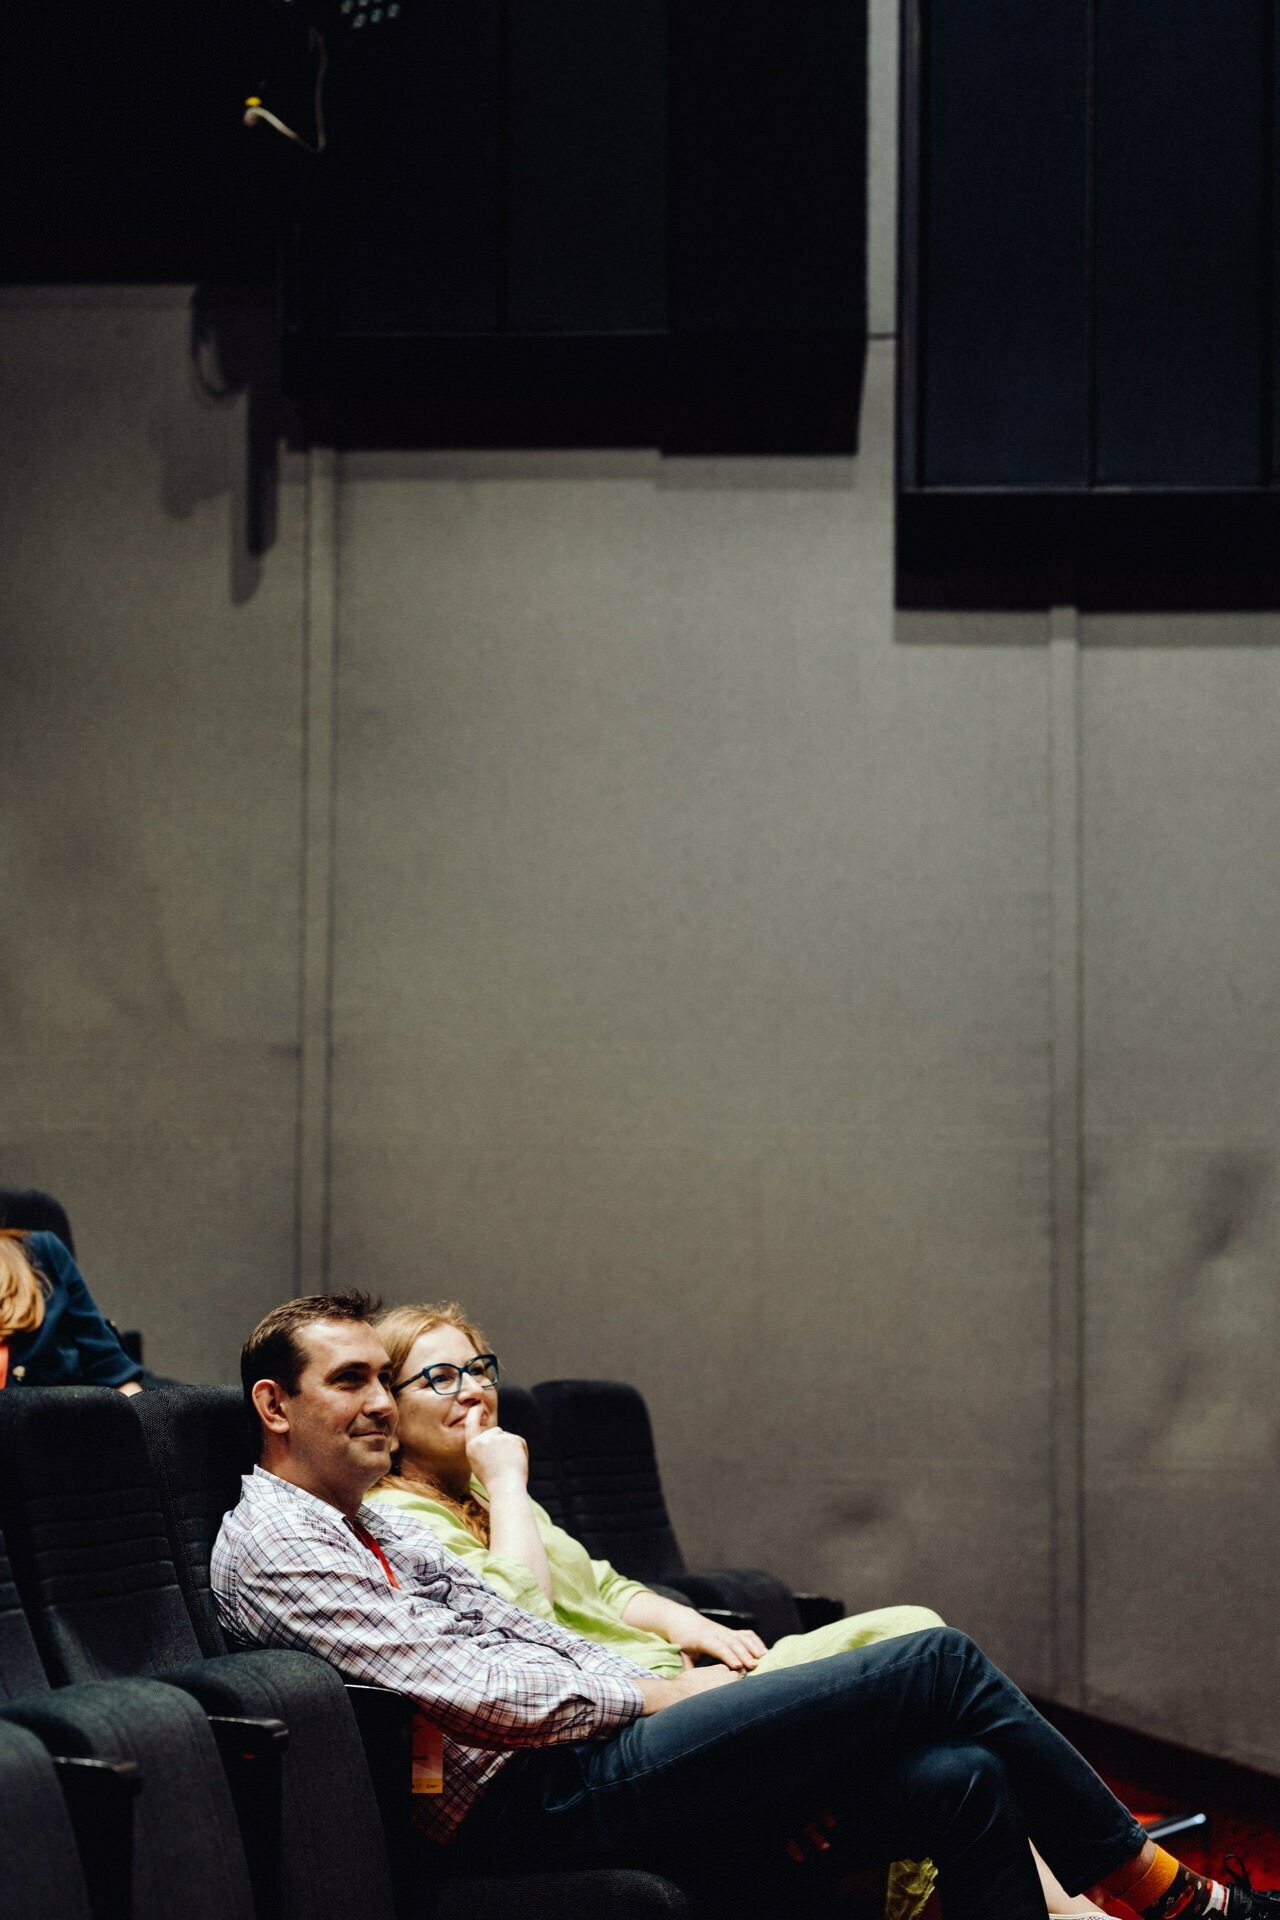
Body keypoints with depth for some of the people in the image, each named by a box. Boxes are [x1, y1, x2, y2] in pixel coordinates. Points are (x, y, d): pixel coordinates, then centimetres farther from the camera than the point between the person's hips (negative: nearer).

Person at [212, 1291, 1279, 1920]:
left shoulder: (380, 1528, 24)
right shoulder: (273, 1545, -7)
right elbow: (474, 1689, -16)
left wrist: (766, 1758, 8)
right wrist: (652, 1696, -4)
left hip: (588, 1764, 10)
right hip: (531, 1803, -10)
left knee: (962, 1783, -8)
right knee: (939, 1667, -9)